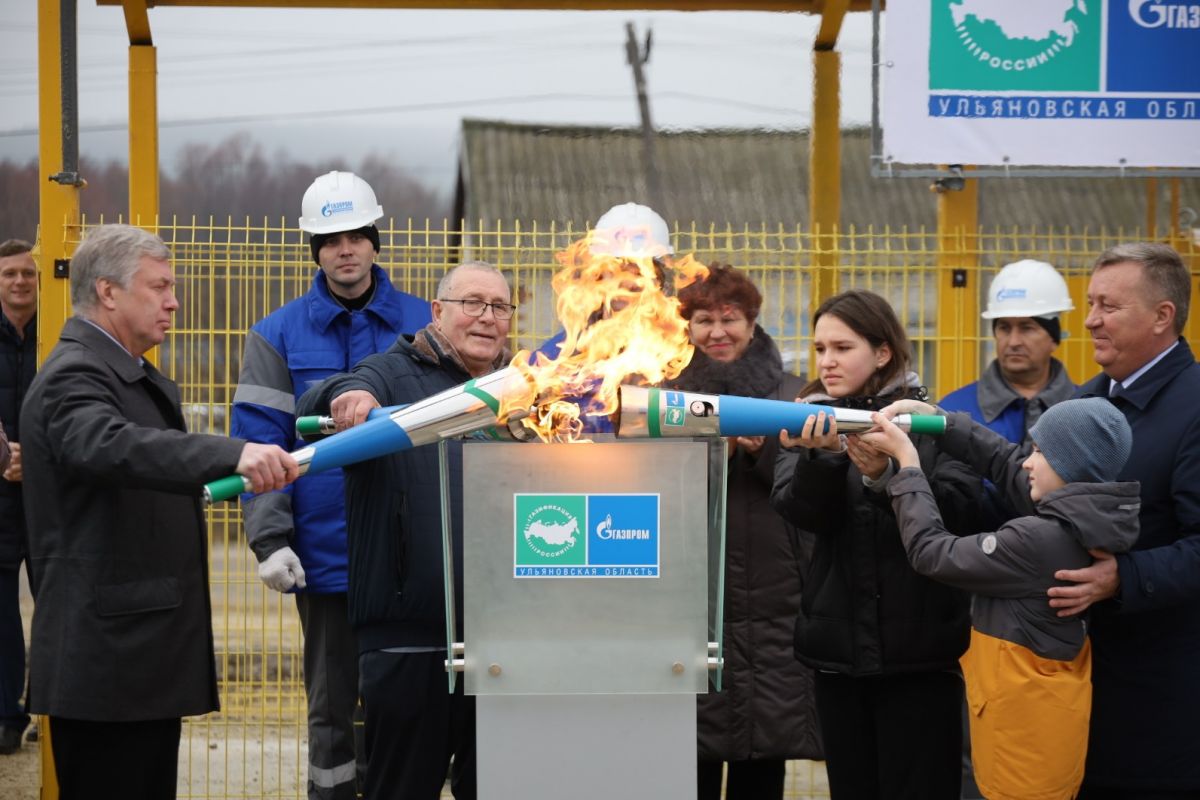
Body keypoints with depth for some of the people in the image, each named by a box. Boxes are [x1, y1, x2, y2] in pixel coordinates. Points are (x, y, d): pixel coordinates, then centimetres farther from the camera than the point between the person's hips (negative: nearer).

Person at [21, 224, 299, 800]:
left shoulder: (139, 380, 19)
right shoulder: (74, 376, -15)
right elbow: (110, 445, -36)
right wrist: (233, 454, -48)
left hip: (146, 652, 10)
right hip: (107, 659, -10)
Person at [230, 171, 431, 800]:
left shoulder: (422, 325, 4)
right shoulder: (279, 335, 2)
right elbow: (259, 445, -3)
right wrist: (270, 539, -12)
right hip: (325, 554, 0)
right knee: (331, 707, 11)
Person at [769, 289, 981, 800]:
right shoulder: (811, 423, 7)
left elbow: (966, 512, -14)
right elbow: (801, 512, -9)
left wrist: (886, 474, -27)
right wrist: (820, 455, -27)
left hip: (918, 647, -3)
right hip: (838, 646, 3)